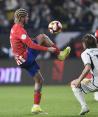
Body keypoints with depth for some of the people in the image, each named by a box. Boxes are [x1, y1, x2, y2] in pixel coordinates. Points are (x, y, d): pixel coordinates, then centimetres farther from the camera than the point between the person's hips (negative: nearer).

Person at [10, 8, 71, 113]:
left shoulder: (15, 28, 15)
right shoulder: (19, 30, -17)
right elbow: (31, 45, -24)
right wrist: (48, 48, -21)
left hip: (23, 60, 10)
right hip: (26, 58, -10)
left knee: (39, 80, 13)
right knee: (42, 37, -11)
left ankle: (36, 106, 11)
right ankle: (59, 54, -4)